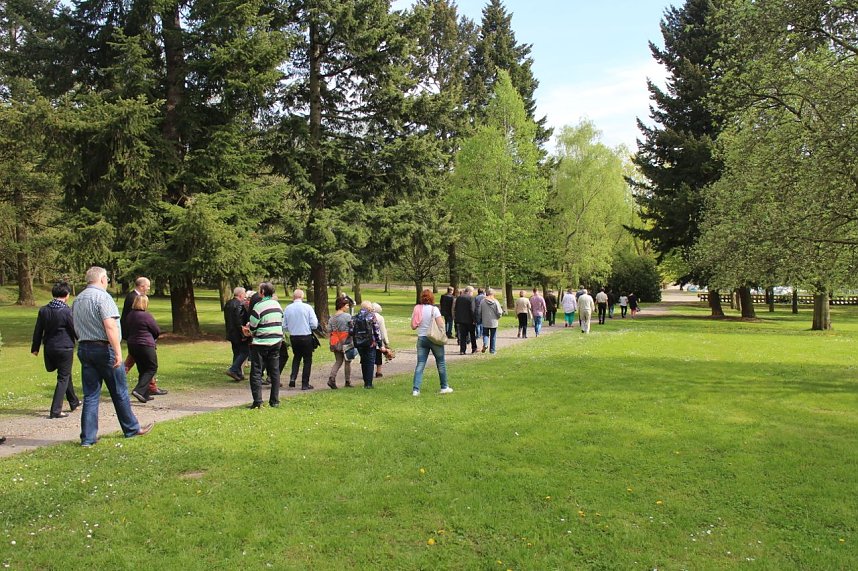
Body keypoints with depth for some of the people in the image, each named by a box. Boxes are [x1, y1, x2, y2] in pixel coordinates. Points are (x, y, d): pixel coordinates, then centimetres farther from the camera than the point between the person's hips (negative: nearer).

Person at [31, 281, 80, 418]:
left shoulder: (43, 310, 1)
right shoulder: (66, 311, -16)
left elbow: (38, 331, 8)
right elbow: (75, 330, -10)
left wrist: (35, 348, 19)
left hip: (49, 348, 6)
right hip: (65, 348, -6)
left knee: (66, 375, 23)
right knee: (63, 378, 4)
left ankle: (74, 402, 36)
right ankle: (56, 410, -1)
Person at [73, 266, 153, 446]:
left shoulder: (78, 300, 12)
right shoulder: (102, 297, -13)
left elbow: (76, 329, 18)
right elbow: (110, 326, -22)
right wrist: (118, 352, -23)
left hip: (83, 349, 7)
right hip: (104, 349, -7)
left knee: (90, 395, 8)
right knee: (119, 392, 6)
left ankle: (88, 437, 7)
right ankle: (131, 428, 19)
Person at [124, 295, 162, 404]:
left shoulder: (129, 316, 6)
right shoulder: (146, 316, -14)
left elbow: (126, 333, 15)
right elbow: (157, 331, -6)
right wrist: (153, 338, 15)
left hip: (132, 346, 7)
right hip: (146, 346, -7)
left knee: (142, 369, 15)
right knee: (152, 368, 3)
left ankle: (145, 395, 16)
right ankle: (139, 390, -13)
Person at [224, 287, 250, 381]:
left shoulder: (227, 304, 11)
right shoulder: (240, 305, -18)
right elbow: (238, 321, -23)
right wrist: (243, 334, -18)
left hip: (231, 333, 9)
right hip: (238, 334, -9)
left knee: (237, 353, 14)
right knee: (245, 352, 0)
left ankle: (238, 374, 16)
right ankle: (233, 370, -8)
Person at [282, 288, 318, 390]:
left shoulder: (288, 308, -3)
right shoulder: (307, 307, -11)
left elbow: (284, 327, 1)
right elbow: (314, 324, -13)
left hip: (293, 337, 3)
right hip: (306, 337, -3)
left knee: (296, 357, 23)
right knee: (307, 360, 9)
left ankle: (293, 378, 7)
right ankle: (305, 384, 11)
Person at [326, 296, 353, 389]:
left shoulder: (331, 318, 7)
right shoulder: (347, 316, -10)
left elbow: (329, 332, 6)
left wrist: (331, 343, 12)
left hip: (335, 343, 5)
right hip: (346, 342, -5)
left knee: (338, 361, 13)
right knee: (347, 362, 8)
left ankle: (331, 378, -6)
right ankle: (348, 381, 14)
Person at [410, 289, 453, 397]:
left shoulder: (417, 309, -1)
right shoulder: (434, 309, -11)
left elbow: (413, 326, 1)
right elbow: (441, 325, -15)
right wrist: (442, 319, 4)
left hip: (421, 338, 3)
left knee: (420, 364, 3)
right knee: (441, 363, 13)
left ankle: (415, 389, -6)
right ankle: (444, 387, 22)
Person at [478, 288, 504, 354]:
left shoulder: (483, 301, -5)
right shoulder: (496, 302, -8)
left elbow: (479, 312, -1)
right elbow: (499, 313, -8)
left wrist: (480, 319, 15)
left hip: (485, 322, 0)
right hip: (494, 322, 0)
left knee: (485, 334, 14)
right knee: (493, 337, 11)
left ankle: (485, 343, -14)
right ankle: (492, 350, 15)